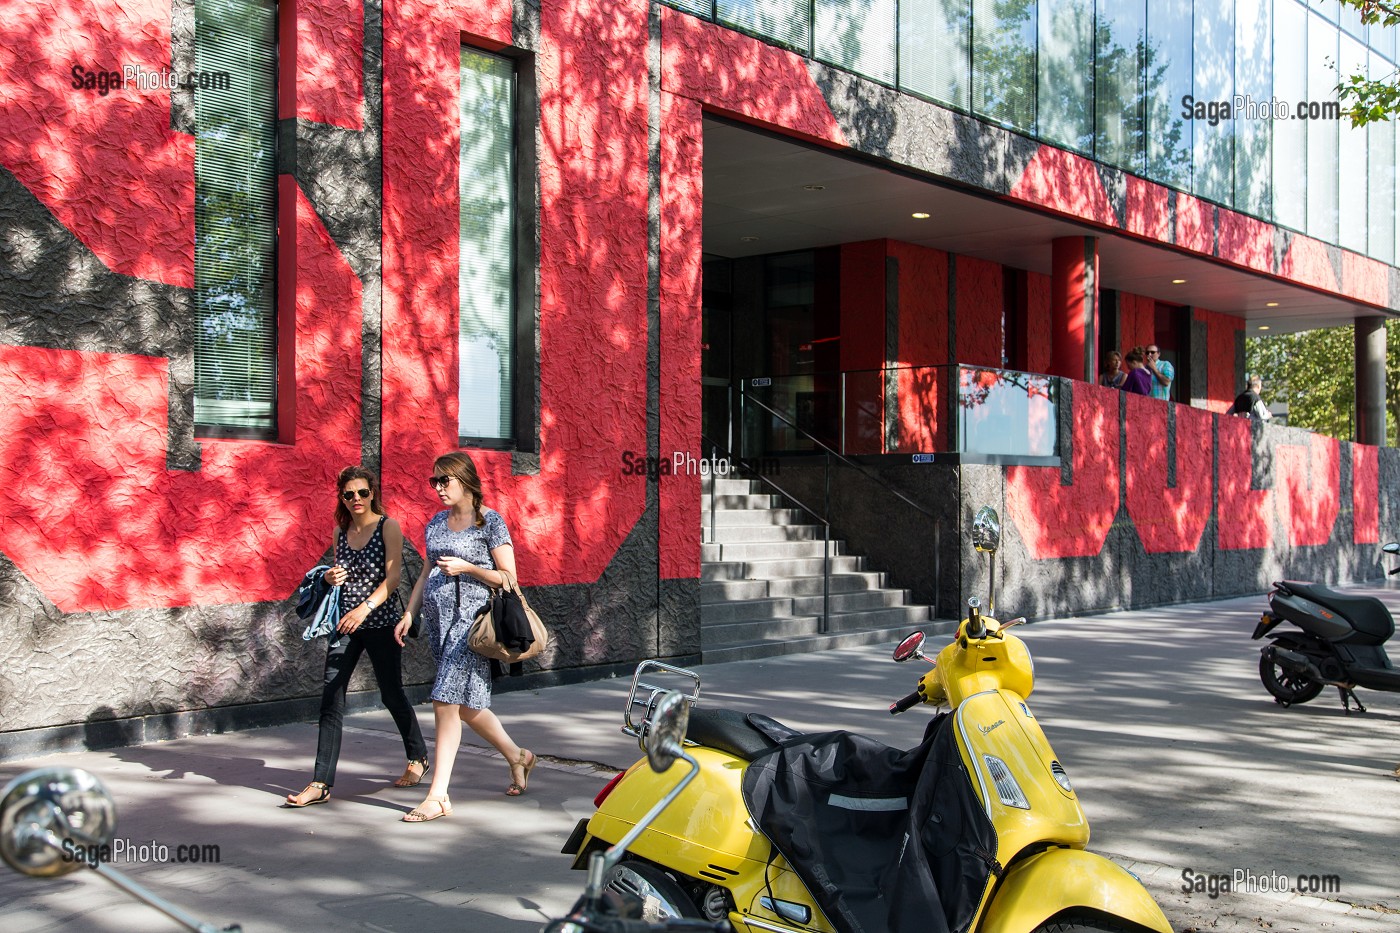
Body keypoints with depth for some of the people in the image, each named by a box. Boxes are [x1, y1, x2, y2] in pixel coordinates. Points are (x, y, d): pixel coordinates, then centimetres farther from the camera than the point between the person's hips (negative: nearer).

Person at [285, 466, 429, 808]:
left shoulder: (388, 527, -6)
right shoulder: (340, 531, 9)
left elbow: (392, 578, -15)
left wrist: (365, 608, -29)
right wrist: (331, 578, -3)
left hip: (381, 622, -4)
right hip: (345, 622, 4)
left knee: (391, 694, 8)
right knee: (330, 696, -5)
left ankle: (418, 757, 33)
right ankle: (321, 783, -4)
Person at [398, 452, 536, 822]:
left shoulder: (489, 521, -5)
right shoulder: (436, 523, 15)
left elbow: (508, 577, -6)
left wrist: (466, 568, -16)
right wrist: (409, 613, 12)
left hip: (470, 619, -8)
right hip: (438, 620, 8)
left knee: (446, 703, -12)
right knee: (465, 705, 12)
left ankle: (438, 796, -7)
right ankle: (518, 756, 34)